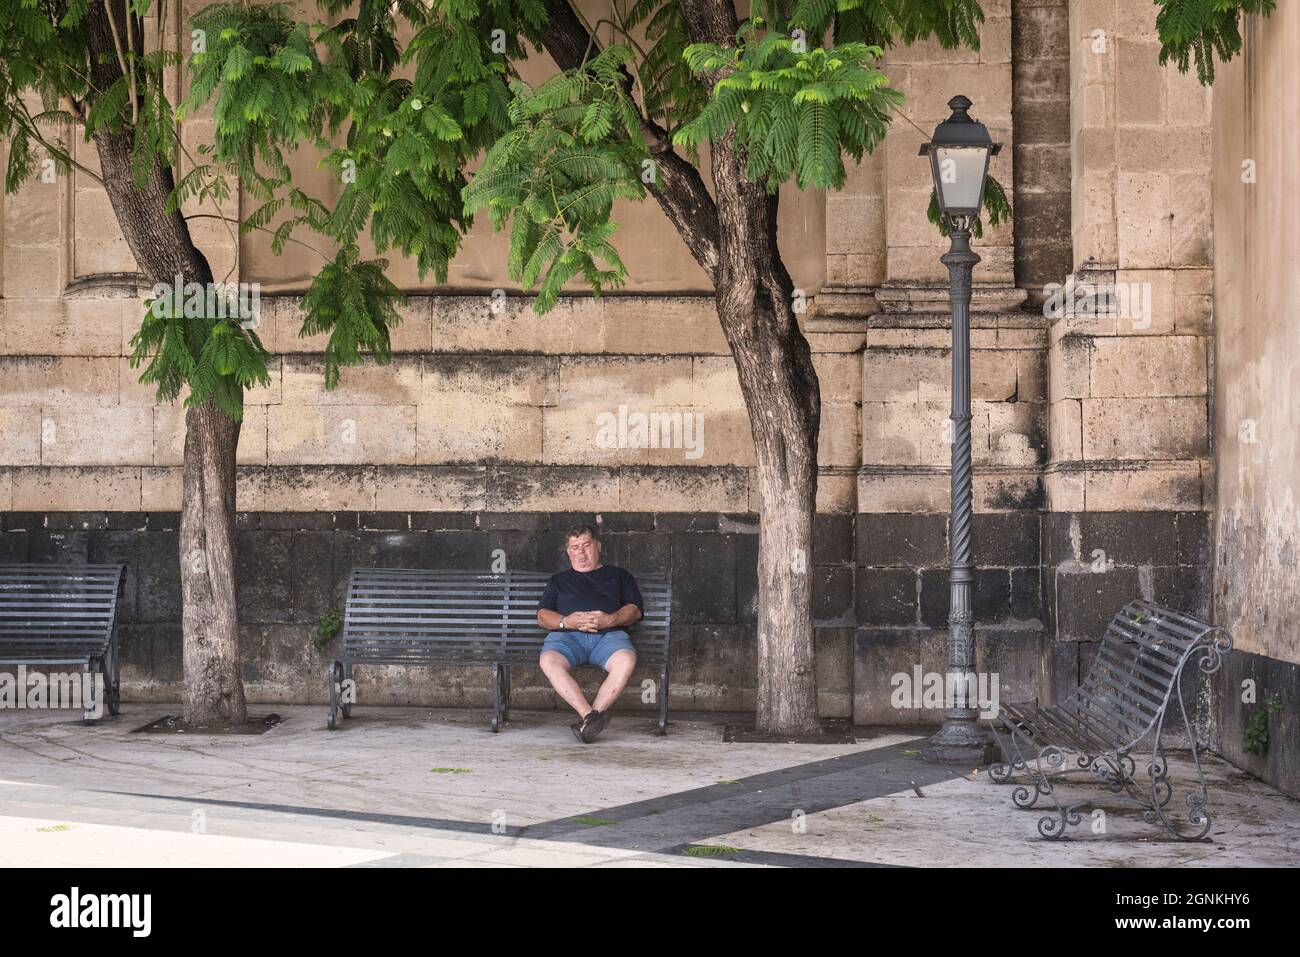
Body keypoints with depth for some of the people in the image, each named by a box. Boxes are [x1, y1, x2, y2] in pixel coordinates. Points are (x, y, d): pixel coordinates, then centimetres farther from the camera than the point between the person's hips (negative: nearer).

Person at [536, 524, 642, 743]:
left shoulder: (618, 575, 28)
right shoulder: (558, 581, 32)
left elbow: (635, 609, 15)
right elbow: (542, 616, 19)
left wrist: (610, 619, -7)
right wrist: (565, 622, -4)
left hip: (609, 634, -1)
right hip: (567, 635, 1)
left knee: (626, 660, -37)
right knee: (549, 661, -36)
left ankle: (591, 715, -34)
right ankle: (592, 716, -38)